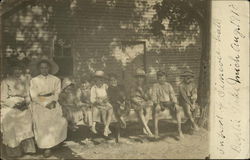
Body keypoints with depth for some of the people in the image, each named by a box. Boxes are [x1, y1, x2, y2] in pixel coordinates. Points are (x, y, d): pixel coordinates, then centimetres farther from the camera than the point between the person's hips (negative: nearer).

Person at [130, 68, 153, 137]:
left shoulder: (146, 87, 15)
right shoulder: (133, 87, 6)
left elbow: (147, 98, 6)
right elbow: (132, 98, -4)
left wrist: (141, 91, -9)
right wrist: (138, 103, -18)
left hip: (145, 103, 4)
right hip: (136, 103, -4)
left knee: (148, 109, -30)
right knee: (140, 111, -35)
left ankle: (144, 128, -29)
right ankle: (148, 130, -43)